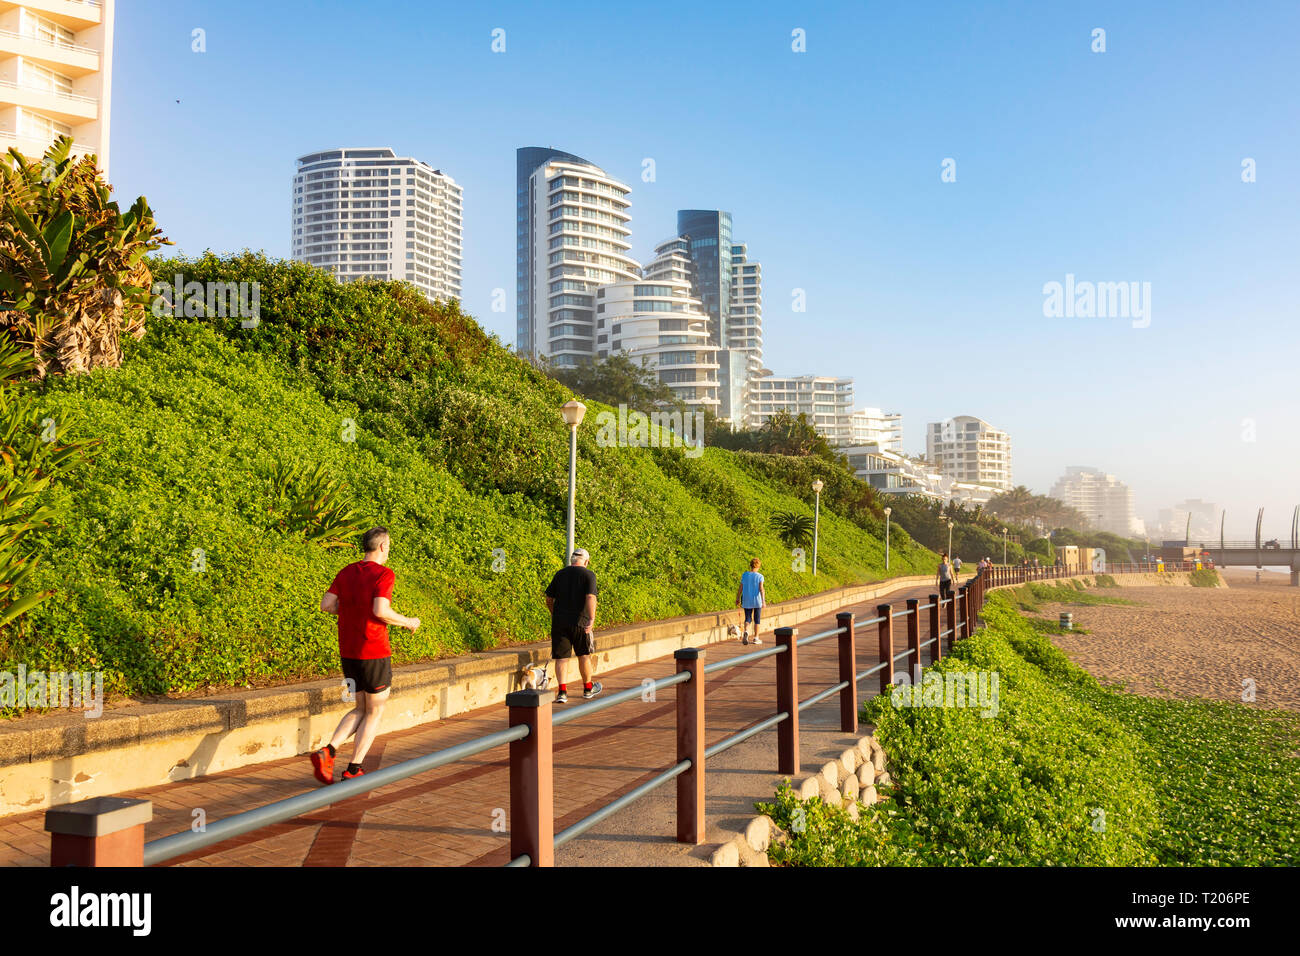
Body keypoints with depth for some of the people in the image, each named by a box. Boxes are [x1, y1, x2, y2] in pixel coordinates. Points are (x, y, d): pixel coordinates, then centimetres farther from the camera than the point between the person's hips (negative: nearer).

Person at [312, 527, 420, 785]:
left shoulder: (346, 572, 8)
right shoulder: (384, 574, -12)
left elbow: (326, 605, 4)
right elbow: (381, 611, -23)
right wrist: (408, 622, -7)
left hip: (348, 652, 7)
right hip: (374, 653, -7)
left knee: (361, 710, 19)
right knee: (375, 712, 7)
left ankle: (328, 751, 0)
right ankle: (353, 771, 5)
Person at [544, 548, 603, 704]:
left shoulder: (560, 574, 9)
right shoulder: (589, 574, -2)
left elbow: (549, 599, 10)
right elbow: (590, 597, -16)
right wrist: (591, 619, -22)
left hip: (559, 621, 2)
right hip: (579, 621, -2)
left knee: (561, 657, 3)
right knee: (584, 655, 14)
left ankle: (562, 691, -9)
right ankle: (588, 688, 28)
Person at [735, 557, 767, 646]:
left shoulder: (744, 575, 0)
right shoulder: (759, 576, -7)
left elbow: (740, 588, 2)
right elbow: (761, 589, -16)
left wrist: (738, 599, 11)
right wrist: (763, 601, -19)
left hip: (747, 601, 2)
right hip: (757, 601, -2)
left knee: (747, 619, 8)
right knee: (757, 619, 10)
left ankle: (746, 632, -19)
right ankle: (756, 638, 15)